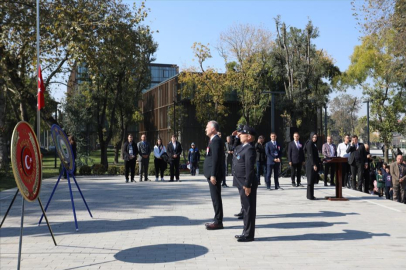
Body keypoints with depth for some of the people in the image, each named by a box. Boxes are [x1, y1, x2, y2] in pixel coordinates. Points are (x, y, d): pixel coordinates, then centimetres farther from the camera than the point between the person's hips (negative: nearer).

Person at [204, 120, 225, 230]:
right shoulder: (214, 140, 17)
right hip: (212, 174, 10)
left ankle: (218, 222, 2)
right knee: (215, 198, 13)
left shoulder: (216, 140, -14)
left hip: (215, 174, -10)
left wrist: (213, 175, -22)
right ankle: (217, 220, 19)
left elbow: (215, 158, -20)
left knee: (216, 198, -4)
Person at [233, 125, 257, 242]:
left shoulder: (249, 149, -17)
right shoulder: (240, 147, 12)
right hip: (241, 183, 10)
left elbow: (249, 169, -22)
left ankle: (249, 235, 7)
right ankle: (246, 232, 26)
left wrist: (247, 185, -23)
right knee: (245, 208, 16)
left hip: (246, 183, -10)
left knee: (248, 208, -1)